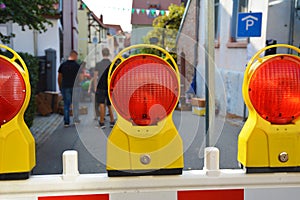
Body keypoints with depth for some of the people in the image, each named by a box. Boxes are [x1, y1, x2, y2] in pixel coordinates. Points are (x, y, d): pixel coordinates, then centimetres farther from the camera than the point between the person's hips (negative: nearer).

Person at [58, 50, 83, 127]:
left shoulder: (63, 65, 3)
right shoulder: (77, 65, -6)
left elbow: (59, 78, 6)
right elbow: (80, 78, -7)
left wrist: (60, 87, 16)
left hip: (65, 87, 2)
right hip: (75, 86, -2)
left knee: (66, 105, 6)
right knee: (75, 104, 9)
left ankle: (66, 122, 5)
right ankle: (76, 120, 13)